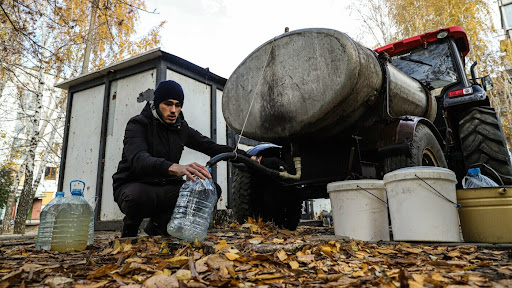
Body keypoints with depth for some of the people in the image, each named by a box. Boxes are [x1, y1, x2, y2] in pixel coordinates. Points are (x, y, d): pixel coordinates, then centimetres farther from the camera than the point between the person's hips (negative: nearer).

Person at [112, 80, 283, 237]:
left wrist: (250, 159, -13)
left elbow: (213, 148, 1)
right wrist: (175, 168, -52)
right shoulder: (138, 124, -12)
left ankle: (159, 222, -1)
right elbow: (138, 159, -32)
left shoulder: (181, 128, 5)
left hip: (164, 188, 5)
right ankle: (130, 227, -3)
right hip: (132, 185, -4)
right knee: (139, 196, -40)